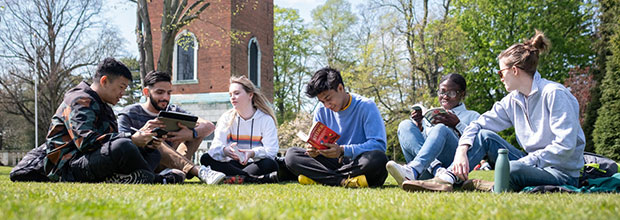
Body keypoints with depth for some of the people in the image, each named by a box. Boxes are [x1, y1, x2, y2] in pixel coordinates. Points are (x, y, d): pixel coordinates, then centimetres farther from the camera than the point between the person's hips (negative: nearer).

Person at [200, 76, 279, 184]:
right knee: (205, 159, -23)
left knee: (271, 164, -33)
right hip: (233, 164, 3)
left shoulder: (266, 119, -1)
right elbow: (216, 146, -9)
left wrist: (252, 153, -35)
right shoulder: (227, 118, 6)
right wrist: (225, 150, -34)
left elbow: (271, 150, -13)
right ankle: (254, 178, -33)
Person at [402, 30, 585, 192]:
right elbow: (479, 124, 6)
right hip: (533, 164, 7)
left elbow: (565, 146, -21)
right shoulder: (513, 100, 8)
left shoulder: (554, 94, -15)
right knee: (484, 136, -5)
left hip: (563, 175, -7)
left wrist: (523, 162, -20)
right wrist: (462, 151, -13)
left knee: (509, 170, -37)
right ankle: (446, 179, -18)